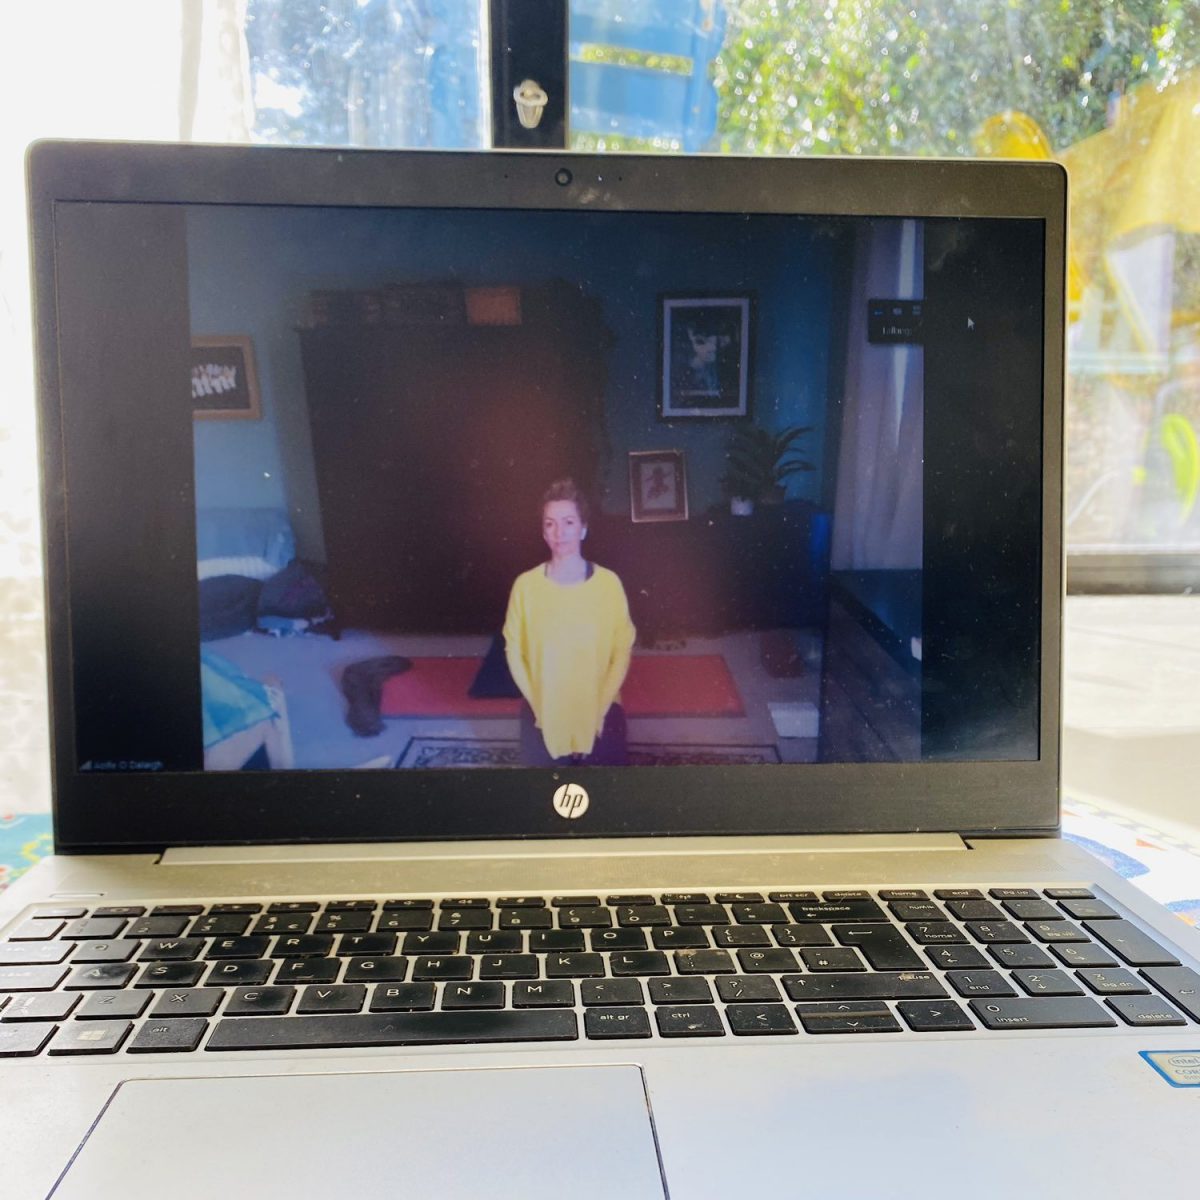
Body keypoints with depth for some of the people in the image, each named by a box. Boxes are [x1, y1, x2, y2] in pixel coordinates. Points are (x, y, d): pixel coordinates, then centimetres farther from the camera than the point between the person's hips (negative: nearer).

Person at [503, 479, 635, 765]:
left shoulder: (608, 582, -7)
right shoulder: (525, 585, -6)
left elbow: (622, 650, -3)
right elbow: (514, 651, 0)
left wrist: (600, 707, -9)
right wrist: (538, 706, -7)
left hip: (600, 714, 0)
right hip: (543, 715, 0)